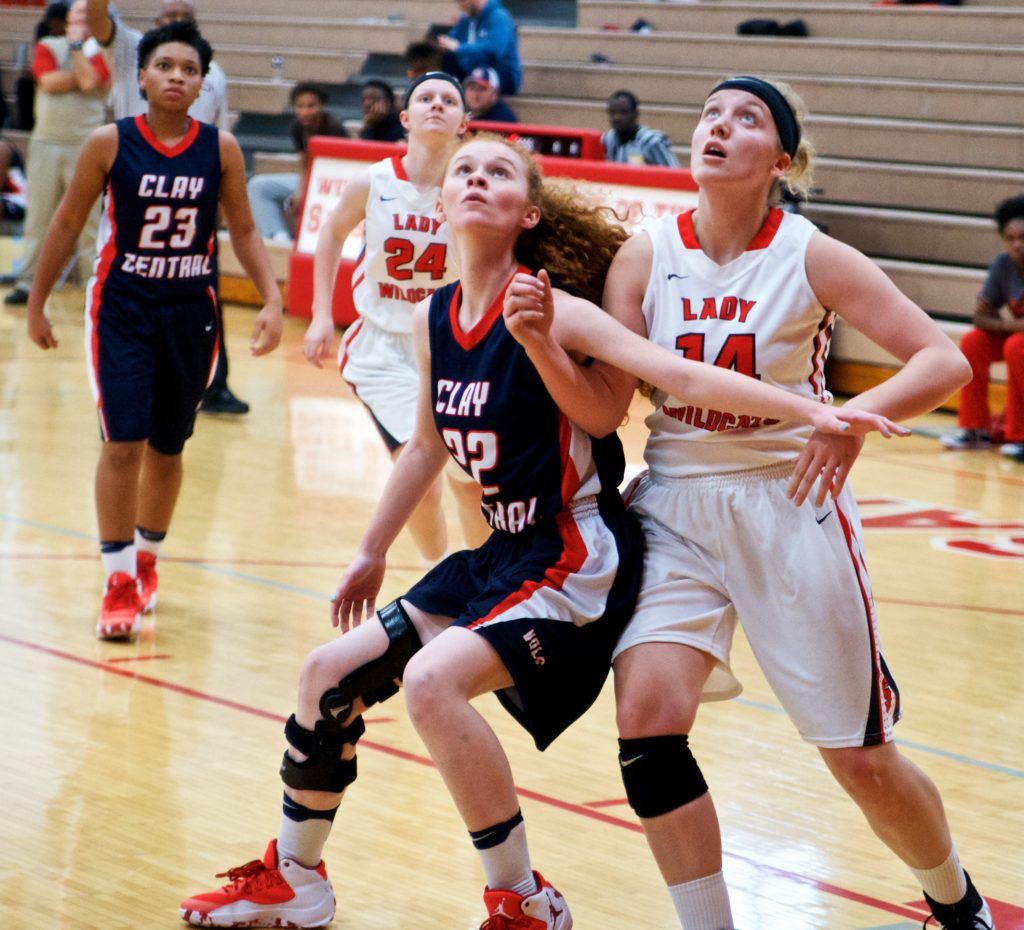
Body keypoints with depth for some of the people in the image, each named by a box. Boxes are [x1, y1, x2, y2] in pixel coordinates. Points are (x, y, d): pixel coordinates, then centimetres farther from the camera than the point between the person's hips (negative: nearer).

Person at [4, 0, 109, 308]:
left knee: (89, 219, -1)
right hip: (46, 143, 2)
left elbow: (89, 82, -16)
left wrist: (77, 46, -7)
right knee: (37, 217, 4)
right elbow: (48, 81, -10)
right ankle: (27, 282, 9)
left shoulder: (100, 52, 3)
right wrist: (80, 76, -8)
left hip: (85, 146, -2)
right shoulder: (47, 46, 7)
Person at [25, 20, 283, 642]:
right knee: (123, 445, -11)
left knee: (167, 450, 13)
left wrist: (272, 300, -8)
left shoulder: (221, 149, -4)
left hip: (192, 312, 2)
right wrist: (38, 303, 5)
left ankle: (147, 560, 36)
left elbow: (244, 231, 5)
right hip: (122, 307, -2)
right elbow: (69, 223, 1)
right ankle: (119, 582, -1)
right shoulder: (110, 143, -8)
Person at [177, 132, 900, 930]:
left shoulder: (551, 311, -17)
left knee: (433, 680, -28)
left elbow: (683, 375, -25)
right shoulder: (433, 320, 3)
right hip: (504, 552, 8)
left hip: (575, 558, -8)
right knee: (332, 673, 9)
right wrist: (372, 553, 26)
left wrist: (809, 410, -36)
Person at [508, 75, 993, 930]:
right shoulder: (647, 256, -2)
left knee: (863, 762, 5)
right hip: (675, 510, 2)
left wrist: (857, 417, -31)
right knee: (646, 722, -17)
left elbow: (943, 360, -14)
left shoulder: (811, 258, -9)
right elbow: (603, 409, -3)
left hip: (789, 508, -2)